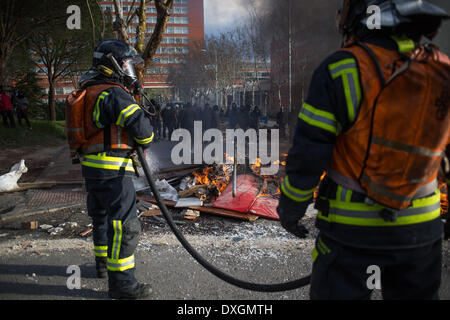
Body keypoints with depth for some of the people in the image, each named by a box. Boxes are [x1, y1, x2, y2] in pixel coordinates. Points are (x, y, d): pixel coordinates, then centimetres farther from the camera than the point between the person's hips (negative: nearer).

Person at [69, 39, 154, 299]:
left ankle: (104, 263, 42)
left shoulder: (92, 91, 16)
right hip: (112, 169, -11)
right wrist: (145, 140, 2)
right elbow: (140, 125, -20)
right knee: (125, 225, -6)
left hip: (92, 166, 11)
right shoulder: (114, 94, -16)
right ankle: (121, 282, 0)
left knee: (103, 216, 24)